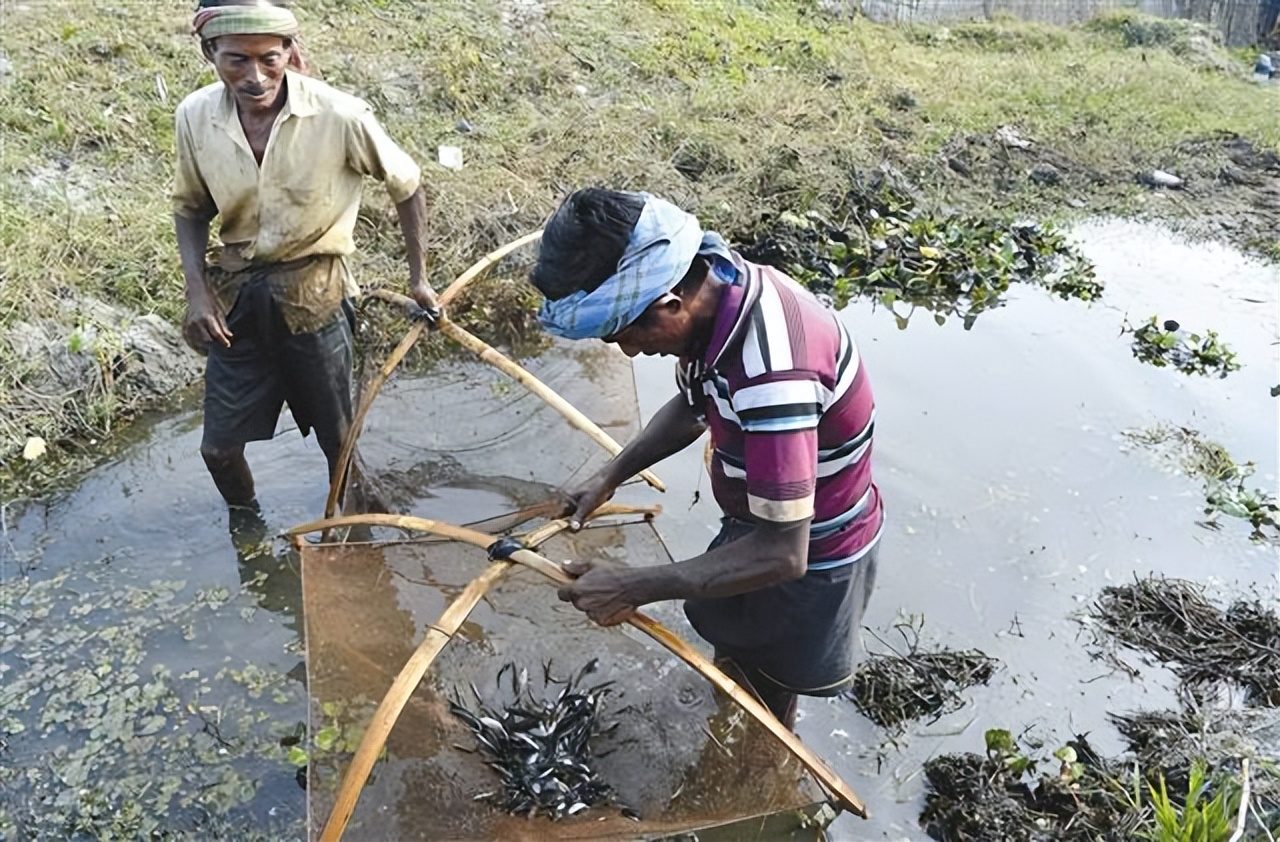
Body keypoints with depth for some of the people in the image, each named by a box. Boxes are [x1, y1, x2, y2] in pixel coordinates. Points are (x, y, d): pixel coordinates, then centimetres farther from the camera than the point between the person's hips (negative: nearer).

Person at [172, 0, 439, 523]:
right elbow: (191, 208, 6)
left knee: (338, 440, 12)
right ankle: (244, 525, 44)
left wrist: (418, 278, 0)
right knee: (219, 447, 12)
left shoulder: (339, 116, -21)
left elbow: (407, 186, -5)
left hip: (312, 296, -3)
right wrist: (196, 291, -7)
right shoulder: (196, 116, -10)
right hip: (234, 296, 3)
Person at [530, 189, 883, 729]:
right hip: (761, 522, 8)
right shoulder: (712, 286, -14)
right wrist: (611, 476, -5)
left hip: (808, 556, -7)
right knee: (731, 646, 30)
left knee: (764, 696, 18)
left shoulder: (770, 373, -42)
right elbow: (692, 408, 6)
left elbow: (781, 555, -38)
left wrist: (632, 588, -32)